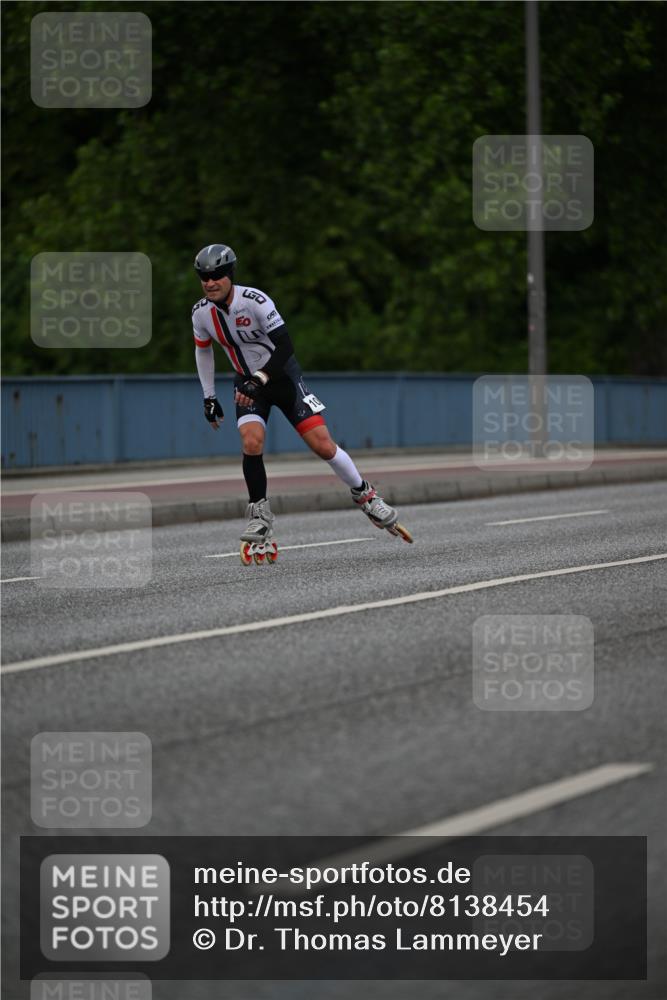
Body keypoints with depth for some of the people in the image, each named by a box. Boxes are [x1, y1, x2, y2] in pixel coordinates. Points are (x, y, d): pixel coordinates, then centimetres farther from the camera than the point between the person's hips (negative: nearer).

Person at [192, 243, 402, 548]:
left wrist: (259, 380, -38)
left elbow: (285, 347, -27)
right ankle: (260, 515, -8)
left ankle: (363, 493, 14)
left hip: (282, 375, -3)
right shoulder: (201, 312, -9)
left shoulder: (255, 301, -25)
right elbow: (203, 349, 11)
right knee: (251, 441, -24)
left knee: (323, 444, -9)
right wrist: (208, 397, 12)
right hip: (247, 383, 3)